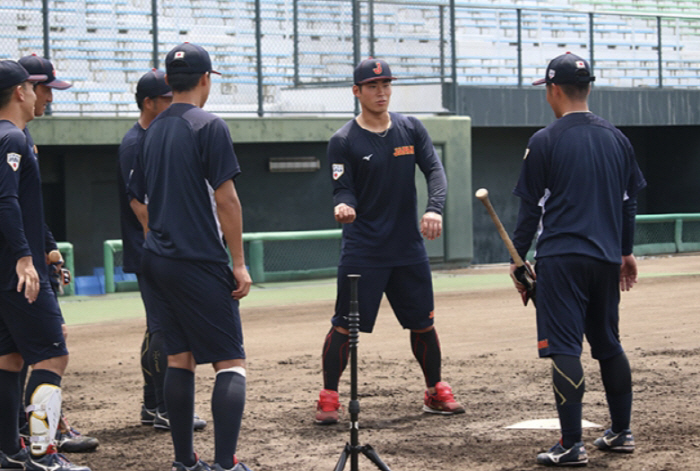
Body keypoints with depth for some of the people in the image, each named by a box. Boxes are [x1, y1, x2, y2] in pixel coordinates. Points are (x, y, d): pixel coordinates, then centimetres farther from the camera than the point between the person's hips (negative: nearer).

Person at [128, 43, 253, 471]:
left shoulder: (154, 131, 12)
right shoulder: (209, 127, -9)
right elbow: (226, 199, -14)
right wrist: (239, 263, -11)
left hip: (160, 261, 7)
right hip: (201, 263, -7)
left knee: (180, 357, 12)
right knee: (231, 361, -6)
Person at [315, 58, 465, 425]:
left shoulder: (411, 129, 7)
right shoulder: (344, 141, -4)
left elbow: (435, 170, 0)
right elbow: (344, 189, -9)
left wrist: (434, 209, -19)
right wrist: (343, 206, -33)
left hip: (408, 247, 4)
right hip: (362, 252, -4)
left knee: (423, 323, 9)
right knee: (345, 326, -6)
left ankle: (435, 392, 25)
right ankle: (329, 397, 5)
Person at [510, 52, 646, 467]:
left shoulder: (545, 141, -6)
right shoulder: (617, 138, 9)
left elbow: (532, 207, -5)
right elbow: (629, 200, 15)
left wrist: (519, 257, 4)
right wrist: (626, 251, 25)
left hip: (561, 258, -6)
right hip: (607, 258, 6)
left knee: (565, 349, -7)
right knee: (608, 344, 18)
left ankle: (572, 446, -11)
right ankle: (622, 433, 24)